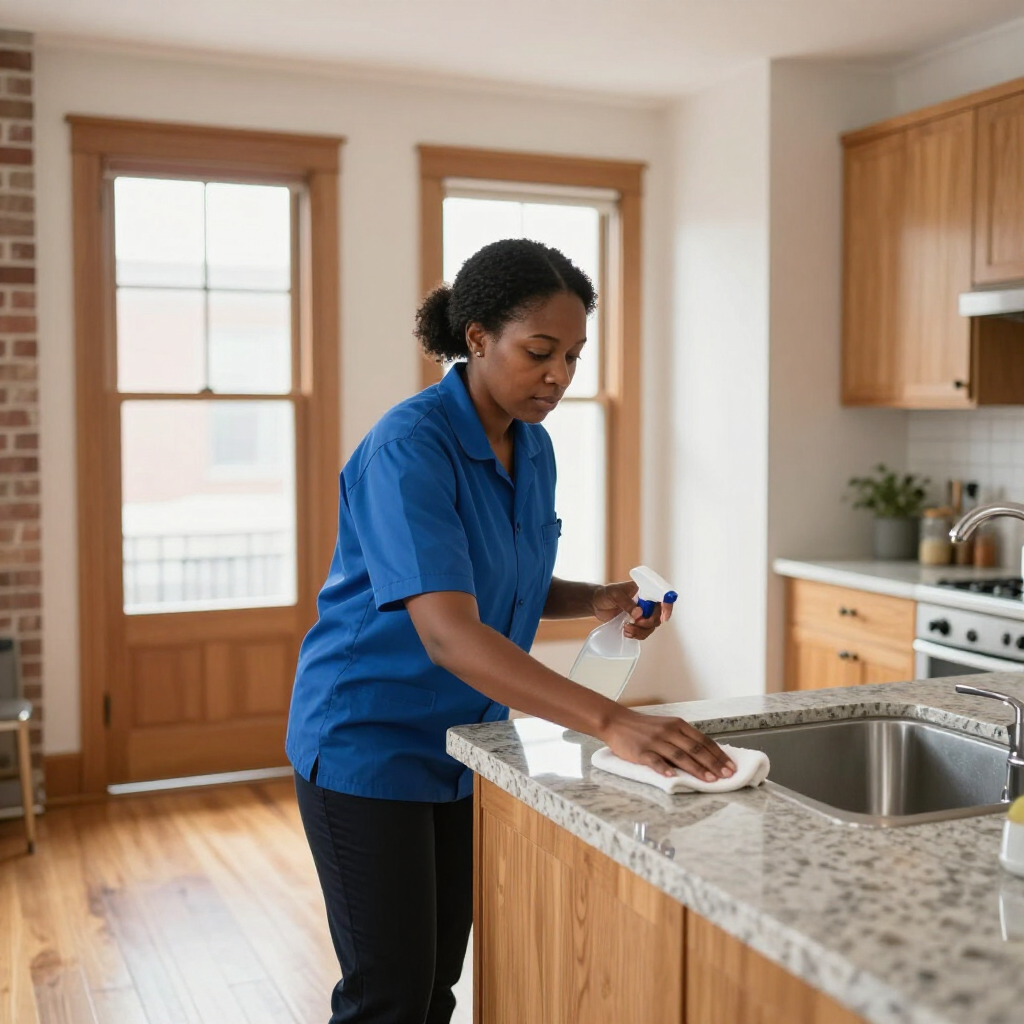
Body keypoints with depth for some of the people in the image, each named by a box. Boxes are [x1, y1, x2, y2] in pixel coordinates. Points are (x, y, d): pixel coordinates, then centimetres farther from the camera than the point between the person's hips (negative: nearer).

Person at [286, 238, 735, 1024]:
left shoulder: (534, 448, 1)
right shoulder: (409, 449, -25)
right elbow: (448, 633, -36)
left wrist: (601, 601, -6)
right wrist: (611, 722, -44)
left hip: (465, 746, 8)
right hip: (369, 746, -7)